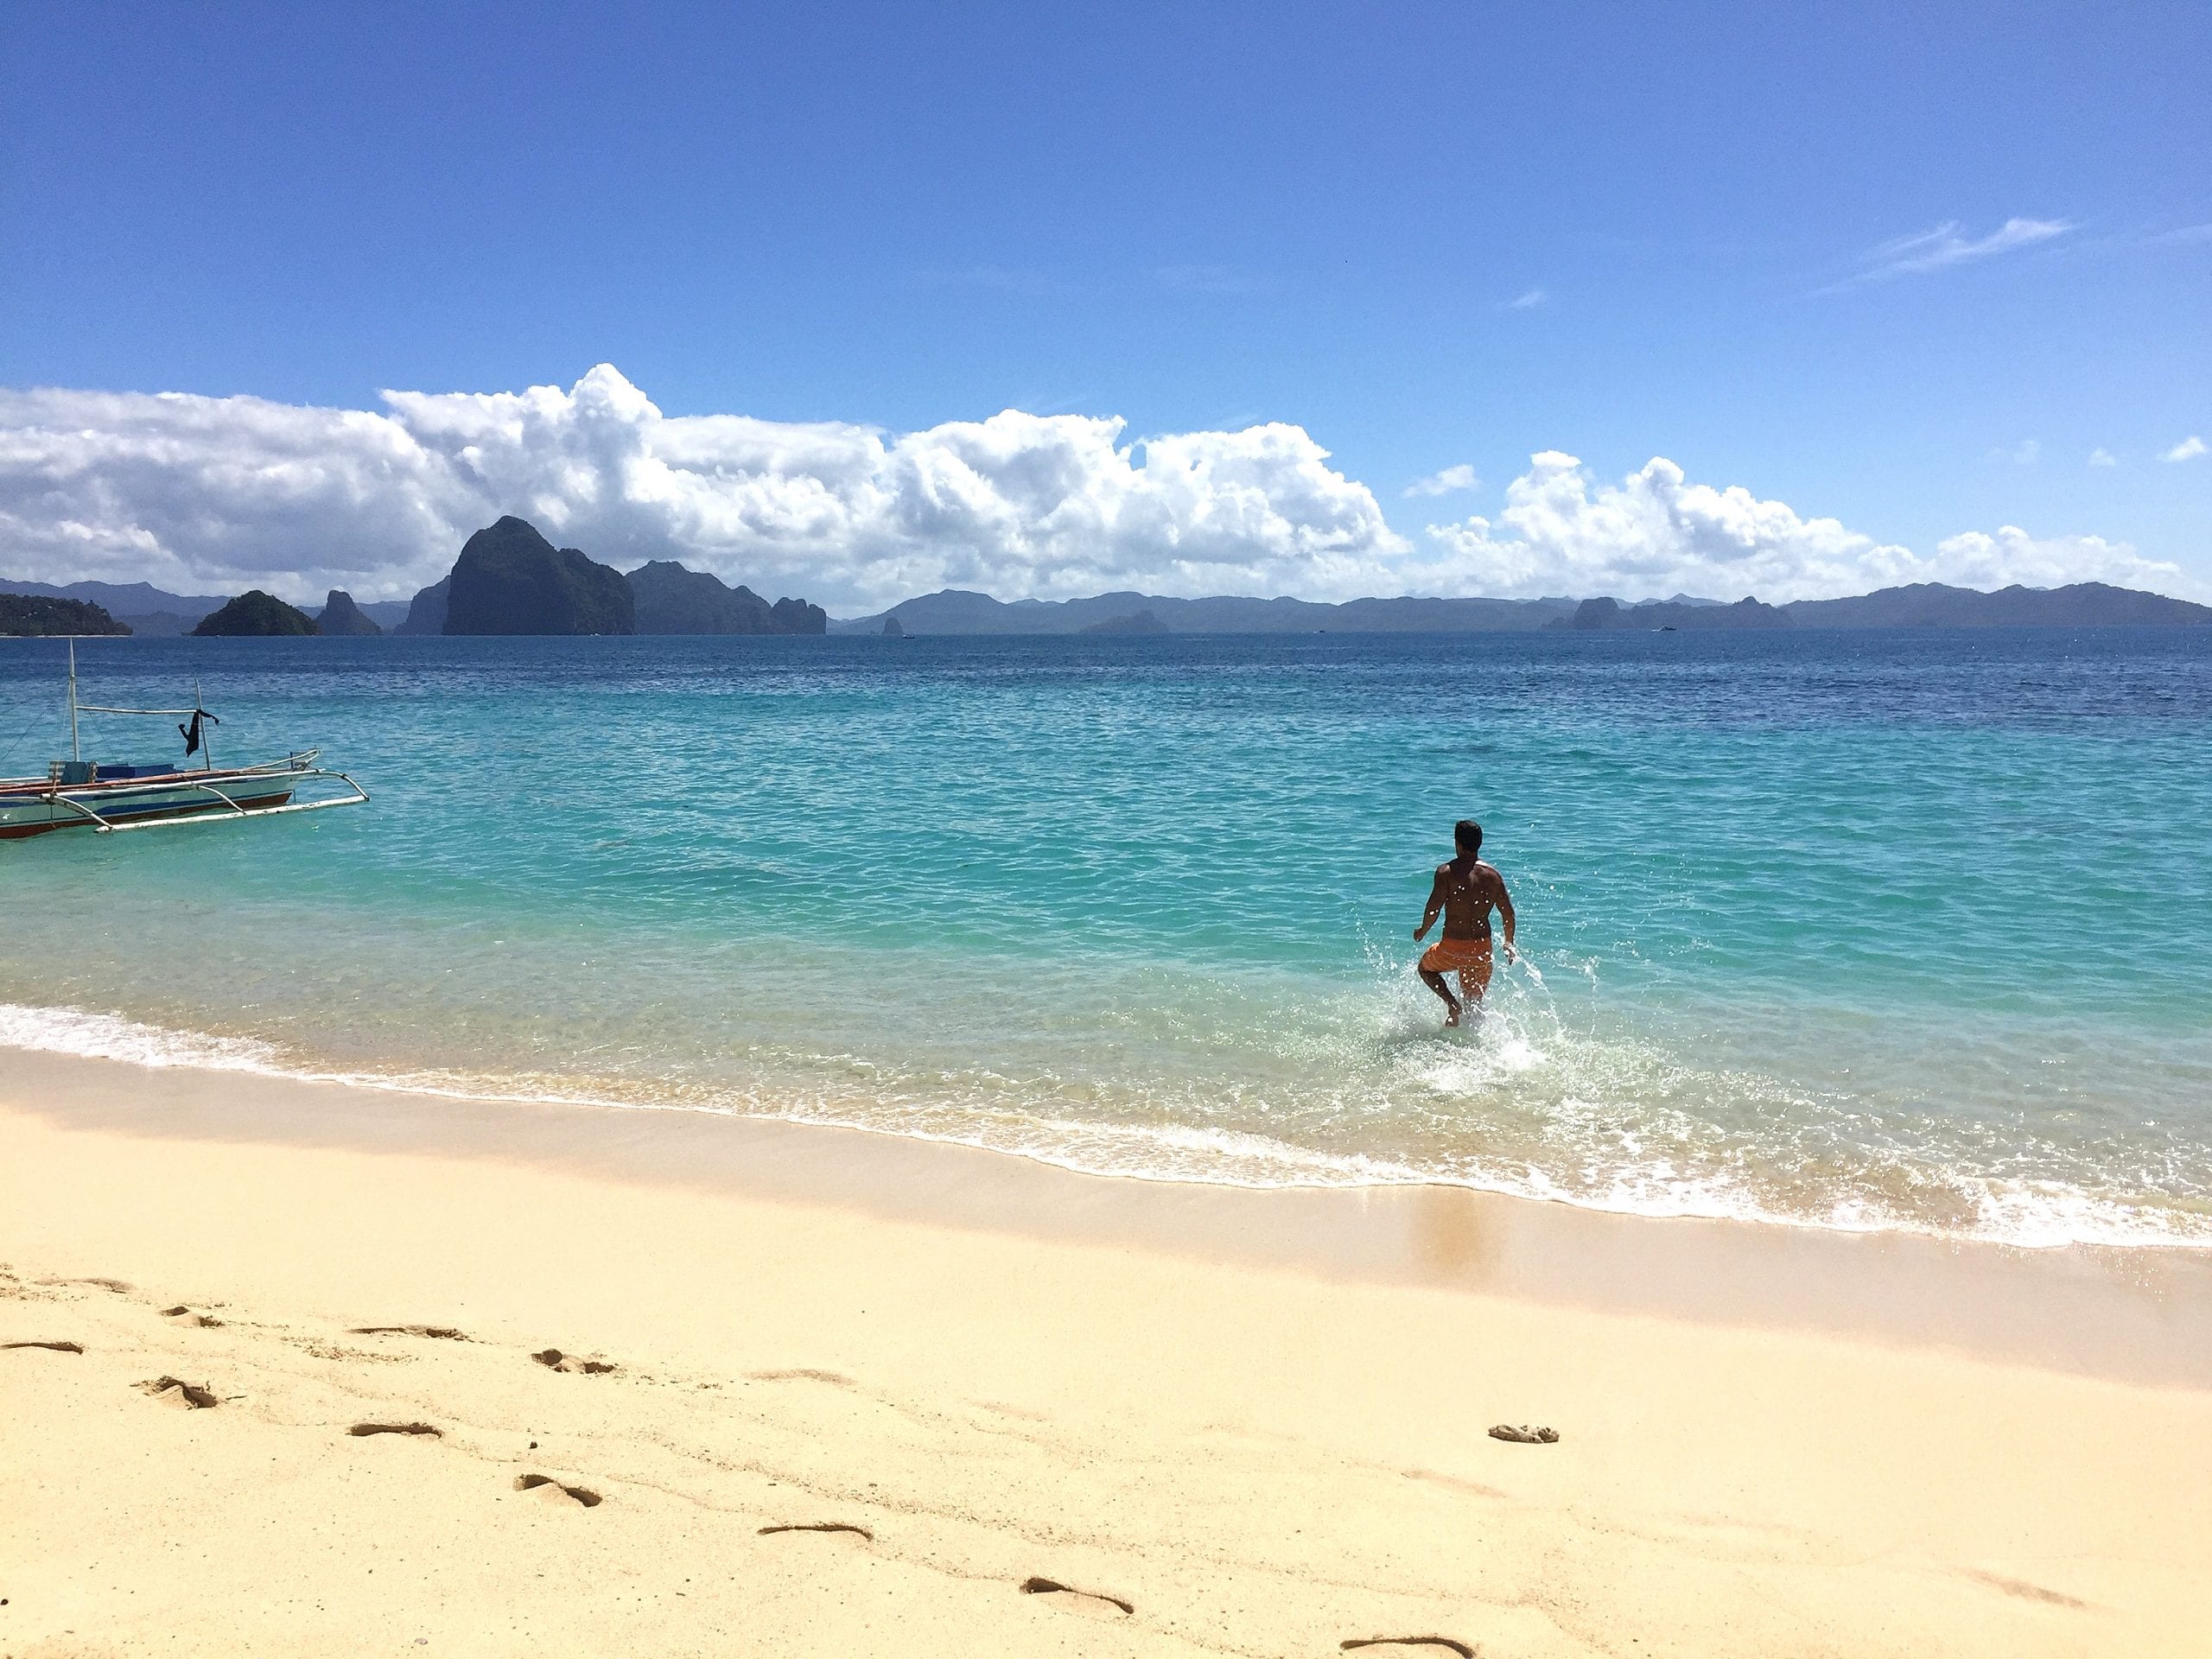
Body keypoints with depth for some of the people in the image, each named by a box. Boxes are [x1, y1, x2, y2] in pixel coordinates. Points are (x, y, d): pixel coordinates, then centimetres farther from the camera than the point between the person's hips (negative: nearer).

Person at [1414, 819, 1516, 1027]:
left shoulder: (1446, 871, -12)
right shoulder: (1493, 875, 2)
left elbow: (1433, 908, -18)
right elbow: (1508, 914, 6)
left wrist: (1422, 931, 1)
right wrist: (1509, 944, 21)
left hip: (1452, 948, -4)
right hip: (1482, 948, 4)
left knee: (1426, 967, 26)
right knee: (1474, 1002, 20)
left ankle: (1453, 1004, 4)